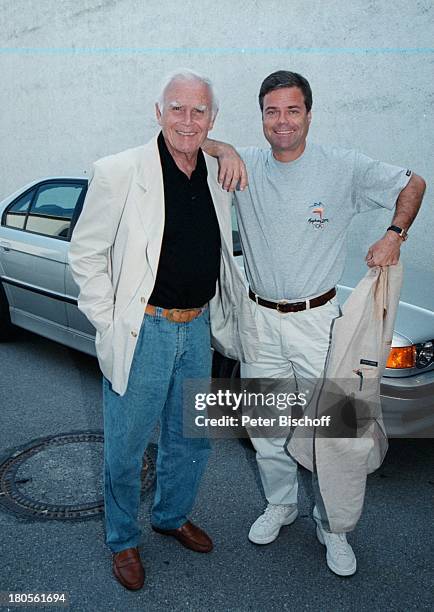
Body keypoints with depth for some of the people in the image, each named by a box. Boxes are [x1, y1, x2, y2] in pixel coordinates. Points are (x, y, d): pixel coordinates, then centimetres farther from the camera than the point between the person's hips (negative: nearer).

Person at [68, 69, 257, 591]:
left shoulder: (218, 175, 5)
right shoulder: (119, 172, -12)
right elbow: (85, 253, -8)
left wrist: (224, 316, 15)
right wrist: (108, 326, -11)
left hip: (197, 328, 6)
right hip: (142, 330, -5)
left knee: (193, 439, 19)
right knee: (125, 448, 10)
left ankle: (172, 517, 45)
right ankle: (122, 540, 36)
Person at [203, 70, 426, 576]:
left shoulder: (344, 168, -7)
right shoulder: (246, 165, -1)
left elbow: (412, 184, 5)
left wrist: (393, 235, -8)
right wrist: (224, 150, -17)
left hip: (316, 320, -2)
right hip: (260, 318, 3)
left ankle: (332, 526, 28)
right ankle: (280, 505, 40)